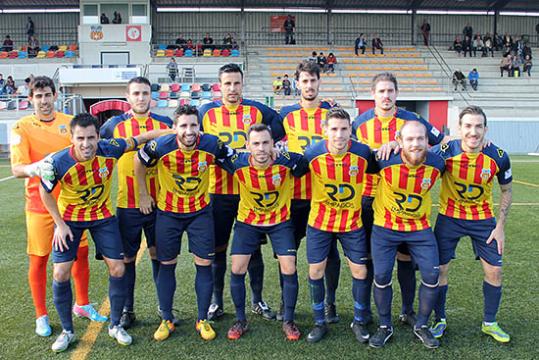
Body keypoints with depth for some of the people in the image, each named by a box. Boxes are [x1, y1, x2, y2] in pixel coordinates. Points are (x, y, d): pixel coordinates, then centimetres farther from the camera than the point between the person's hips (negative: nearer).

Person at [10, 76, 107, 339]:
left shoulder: (69, 122, 4)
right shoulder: (22, 127, -5)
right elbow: (17, 169, -12)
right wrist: (39, 166, -32)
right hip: (40, 203, -3)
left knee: (81, 252, 10)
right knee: (39, 259, 4)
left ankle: (82, 304, 30)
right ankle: (41, 316, 21)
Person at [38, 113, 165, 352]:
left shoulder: (109, 149, -26)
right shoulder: (58, 162, -28)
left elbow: (140, 139, -9)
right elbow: (45, 191, -8)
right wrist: (60, 224, -9)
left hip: (103, 215, 1)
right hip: (69, 218, -1)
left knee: (117, 269, -1)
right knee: (60, 273, -5)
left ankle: (115, 325, 19)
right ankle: (67, 331, 16)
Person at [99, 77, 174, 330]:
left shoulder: (165, 124, 5)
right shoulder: (115, 125, 1)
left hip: (159, 202, 1)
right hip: (127, 204, -1)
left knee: (159, 254, 10)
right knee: (127, 257, 6)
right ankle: (127, 310, 20)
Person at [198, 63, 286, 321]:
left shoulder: (257, 110, 3)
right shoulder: (206, 112, 3)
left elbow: (280, 125, 12)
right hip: (218, 192, 0)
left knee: (253, 247, 9)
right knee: (218, 248, 8)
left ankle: (257, 300, 24)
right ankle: (216, 301, 23)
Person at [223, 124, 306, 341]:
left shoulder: (287, 161, -26)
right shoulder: (238, 163, -24)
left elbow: (305, 170, -6)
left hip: (280, 220, -1)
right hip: (247, 221, 1)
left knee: (289, 269, -6)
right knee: (237, 270, -2)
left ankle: (288, 321, 15)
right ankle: (241, 321, 19)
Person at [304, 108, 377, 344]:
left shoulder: (363, 152, -17)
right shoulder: (313, 153, -18)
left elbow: (375, 170, 5)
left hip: (352, 222, 0)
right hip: (320, 221, 0)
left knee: (360, 272, 4)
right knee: (315, 271, 4)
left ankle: (359, 322, 26)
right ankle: (319, 323, 24)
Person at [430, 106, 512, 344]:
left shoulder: (498, 157, -16)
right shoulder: (446, 152, -22)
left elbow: (506, 191, -1)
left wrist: (500, 227, -4)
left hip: (483, 218, 2)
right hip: (449, 217, -1)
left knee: (494, 271, 3)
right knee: (440, 269, -1)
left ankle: (489, 323, 25)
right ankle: (439, 320, 20)